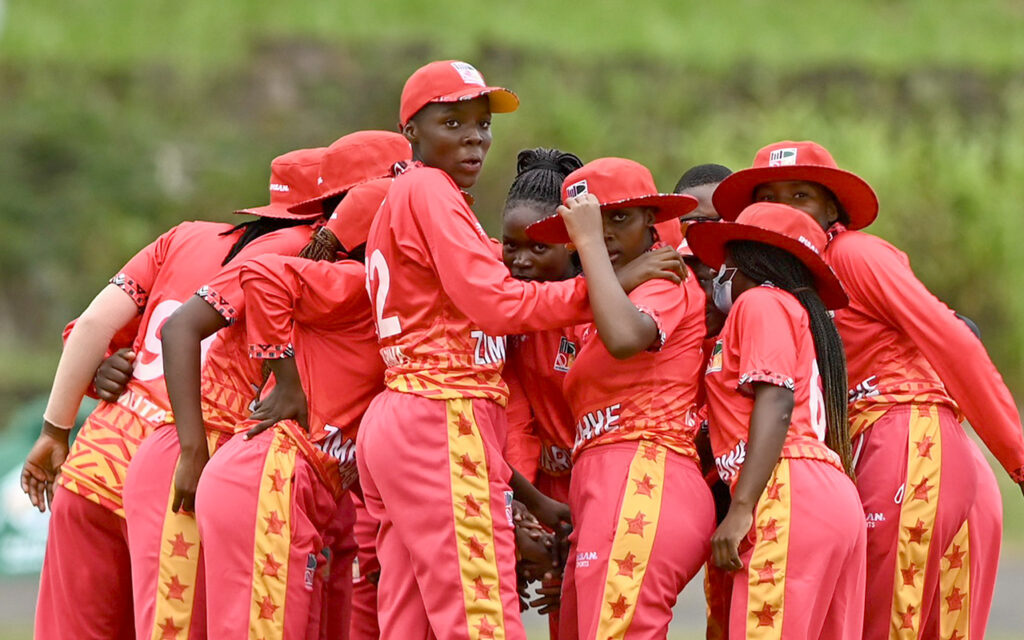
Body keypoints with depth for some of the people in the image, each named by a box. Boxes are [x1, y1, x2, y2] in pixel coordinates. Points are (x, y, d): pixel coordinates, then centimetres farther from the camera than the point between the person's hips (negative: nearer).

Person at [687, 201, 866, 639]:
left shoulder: (761, 303, 3)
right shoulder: (801, 314, 29)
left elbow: (776, 404, -11)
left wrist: (741, 509, -18)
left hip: (790, 495, -10)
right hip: (836, 496, 10)